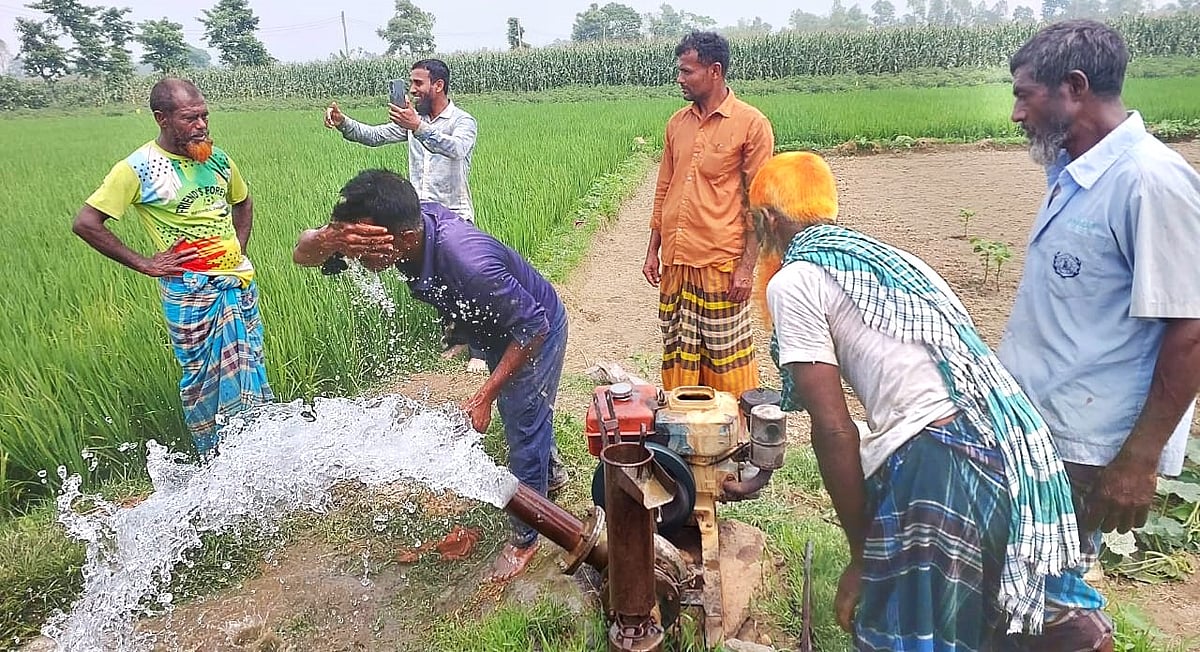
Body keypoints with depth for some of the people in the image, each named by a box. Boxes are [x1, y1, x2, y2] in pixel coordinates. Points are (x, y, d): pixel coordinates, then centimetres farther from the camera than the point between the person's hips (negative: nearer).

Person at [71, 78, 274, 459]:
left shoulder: (217, 159, 4)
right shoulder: (137, 169, -10)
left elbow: (243, 202, 22)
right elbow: (85, 223, -9)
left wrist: (239, 251, 9)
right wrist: (144, 264, -10)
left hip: (239, 283, 4)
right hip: (190, 292, -4)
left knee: (249, 371, 11)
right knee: (200, 376, 7)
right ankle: (212, 460, 23)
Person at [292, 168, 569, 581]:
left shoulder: (469, 262, -46)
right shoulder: (408, 222, -25)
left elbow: (532, 327, -32)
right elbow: (303, 255, -21)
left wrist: (485, 396, -29)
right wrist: (328, 240, -46)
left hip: (534, 333, -7)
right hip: (493, 329, 7)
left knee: (524, 433, 9)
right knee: (527, 411, 29)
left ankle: (525, 537, 33)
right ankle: (550, 473, 59)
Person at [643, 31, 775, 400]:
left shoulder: (751, 124, -6)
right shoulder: (677, 123, 11)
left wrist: (747, 266, -11)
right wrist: (653, 251, 14)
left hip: (721, 264, -6)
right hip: (675, 264, 6)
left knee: (727, 357, 3)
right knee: (677, 352, 13)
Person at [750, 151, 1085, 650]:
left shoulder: (793, 282, -2)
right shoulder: (886, 255, 22)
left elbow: (834, 430, -8)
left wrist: (861, 556, 2)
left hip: (936, 467, -8)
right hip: (1019, 450, 9)